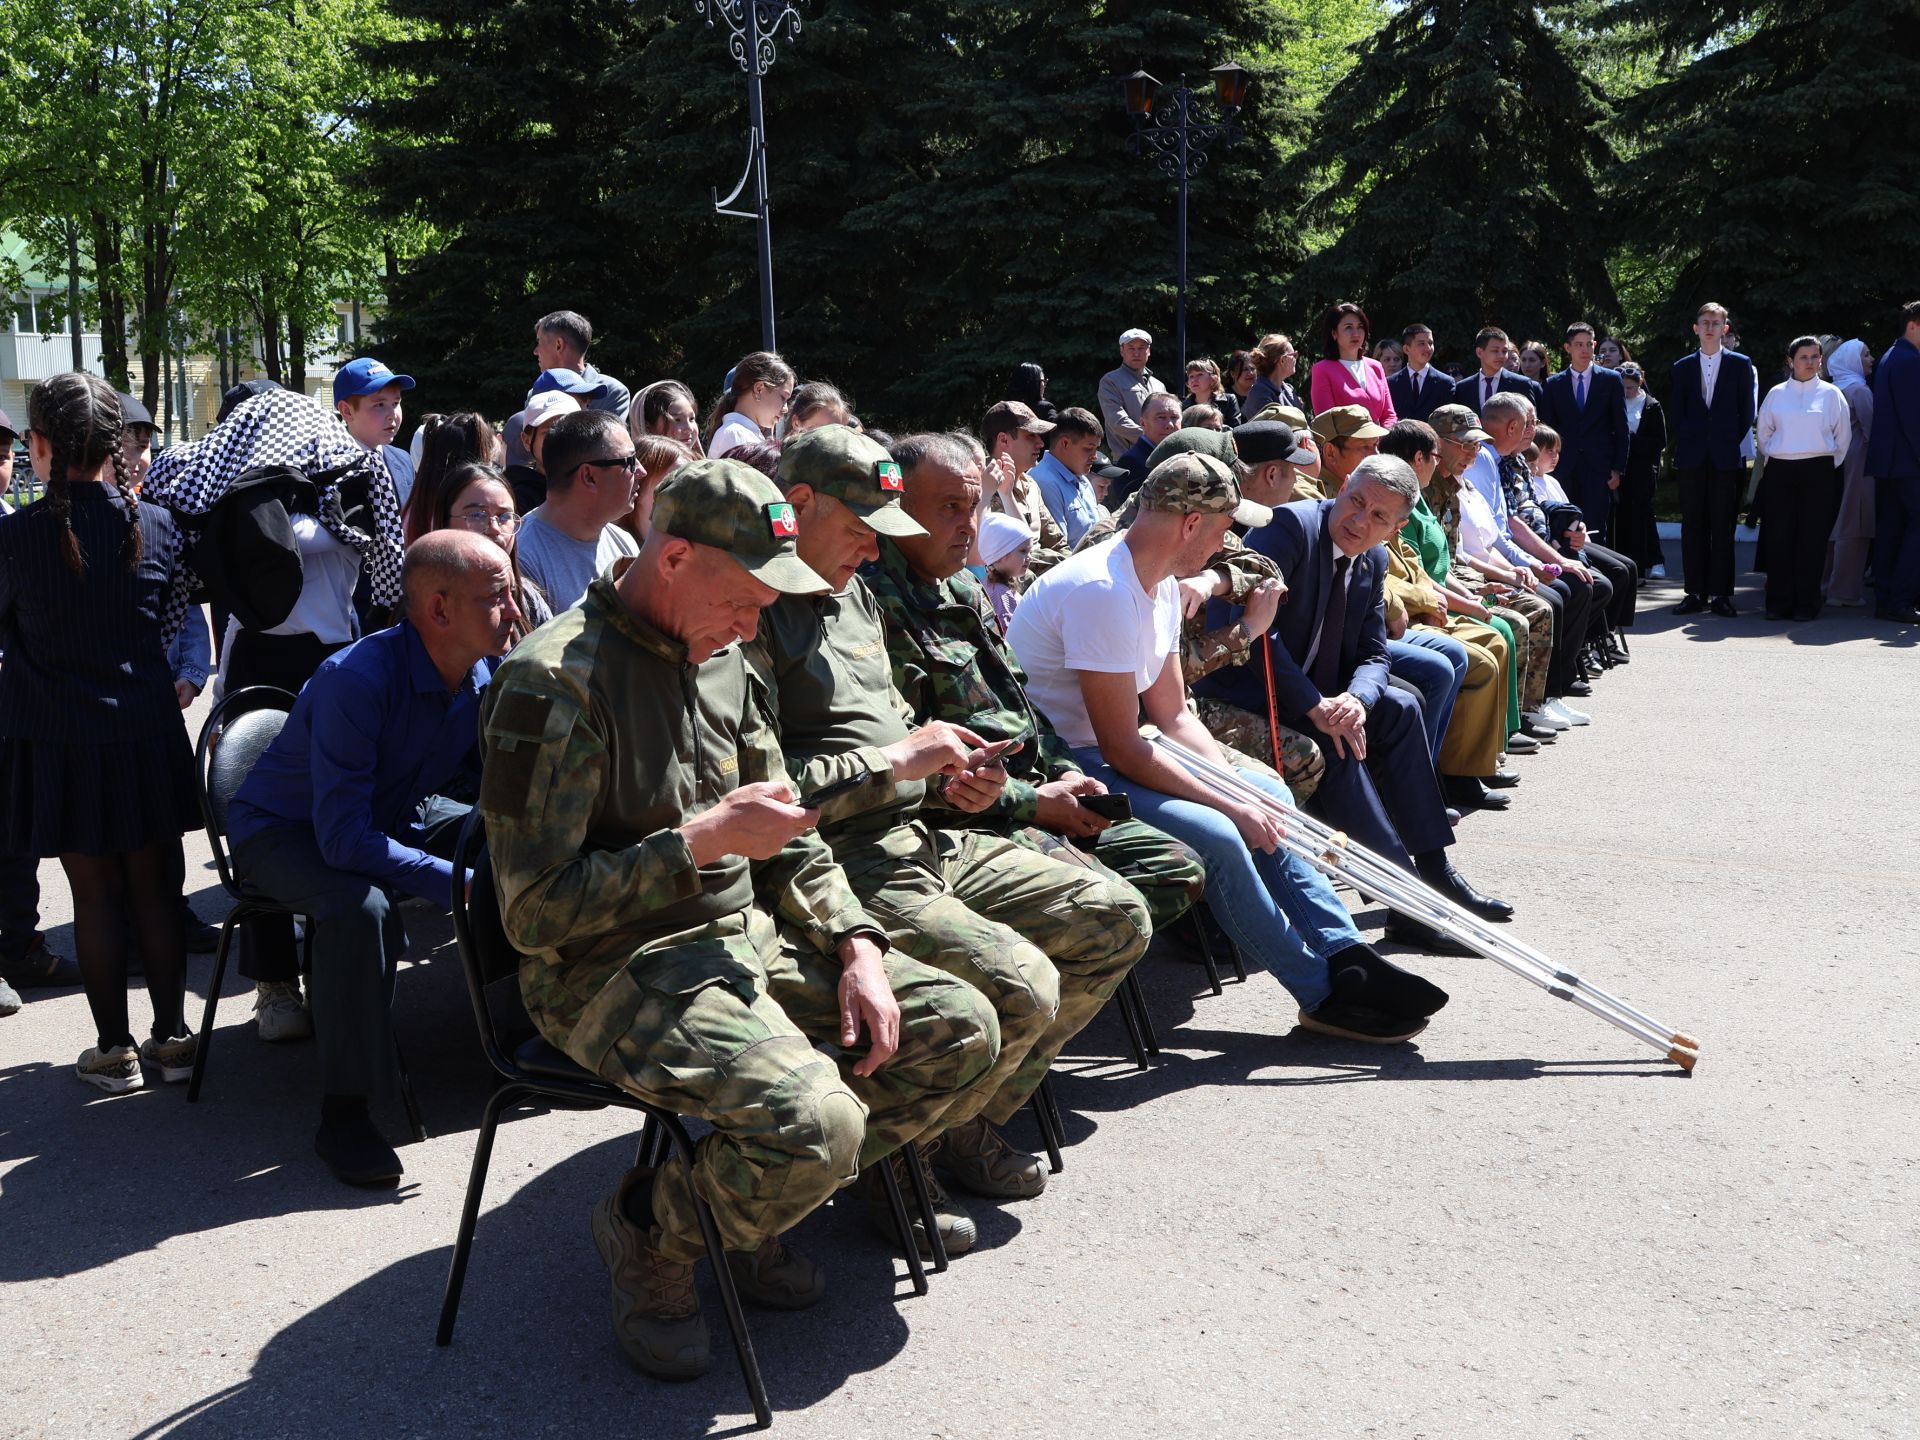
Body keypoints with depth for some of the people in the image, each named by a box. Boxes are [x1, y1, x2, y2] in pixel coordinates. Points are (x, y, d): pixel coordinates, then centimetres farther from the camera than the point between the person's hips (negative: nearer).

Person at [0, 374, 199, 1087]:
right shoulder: (157, 525, -6)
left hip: (61, 745, -2)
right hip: (148, 734, 2)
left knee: (95, 893, 8)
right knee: (156, 885, 11)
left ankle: (114, 1048, 17)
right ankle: (171, 1036, 20)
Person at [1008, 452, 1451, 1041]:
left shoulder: (1160, 584, 8)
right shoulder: (1101, 589, -24)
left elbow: (1173, 714, 12)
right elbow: (1122, 747, -25)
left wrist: (1239, 781, -3)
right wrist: (1232, 806, -19)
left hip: (1108, 752, 11)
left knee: (1265, 793, 7)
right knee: (1215, 835, -25)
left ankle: (1344, 955, 6)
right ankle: (1324, 995, -8)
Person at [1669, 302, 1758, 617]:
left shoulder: (1740, 364, 7)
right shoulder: (1683, 367, 12)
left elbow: (1747, 411, 5)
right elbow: (1675, 413, 12)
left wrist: (1734, 444, -2)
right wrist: (1685, 443, 1)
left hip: (1727, 457, -2)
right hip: (1692, 458, 2)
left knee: (1723, 527, -2)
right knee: (1693, 526, 1)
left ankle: (1721, 593, 1)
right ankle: (1696, 592, 5)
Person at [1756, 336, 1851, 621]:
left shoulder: (1831, 393, 5)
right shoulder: (1776, 394, 8)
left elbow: (1843, 435, 8)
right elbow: (1763, 431, 15)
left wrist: (1831, 465, 5)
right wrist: (1773, 456, 6)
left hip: (1819, 471, -1)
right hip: (1780, 470, 1)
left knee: (1812, 538, -1)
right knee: (1778, 537, -1)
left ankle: (1806, 603, 3)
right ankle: (1779, 602, 5)